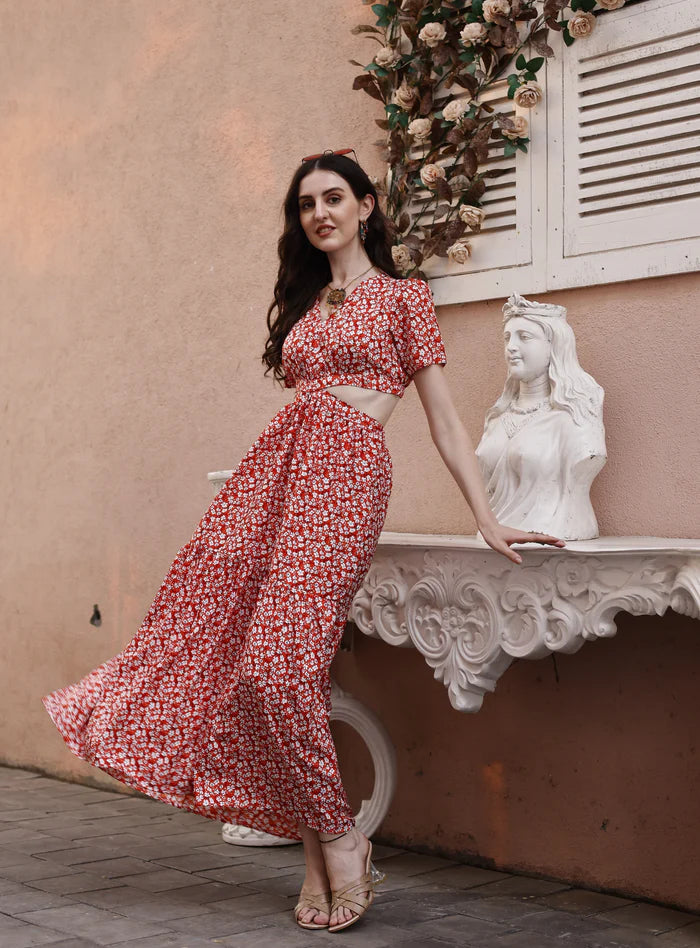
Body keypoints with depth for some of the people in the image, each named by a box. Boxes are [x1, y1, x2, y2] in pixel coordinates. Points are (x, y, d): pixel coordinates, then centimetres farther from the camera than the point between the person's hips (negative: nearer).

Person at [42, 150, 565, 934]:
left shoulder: (403, 297, 9)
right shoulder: (302, 304, 25)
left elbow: (443, 419, 6)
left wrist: (488, 521, 1)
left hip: (345, 473, -6)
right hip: (273, 465, 6)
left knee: (281, 662, -19)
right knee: (197, 632, -6)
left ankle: (339, 841, -1)